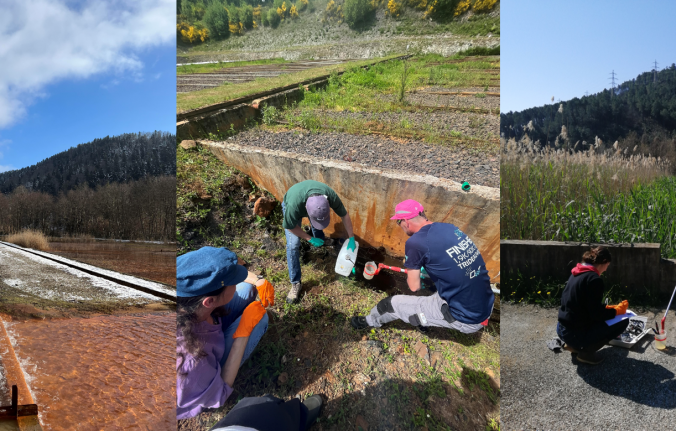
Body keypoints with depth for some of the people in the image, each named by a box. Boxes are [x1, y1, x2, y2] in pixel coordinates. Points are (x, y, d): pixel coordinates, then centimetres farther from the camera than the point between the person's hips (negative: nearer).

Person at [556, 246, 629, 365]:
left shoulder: (576, 273, 9)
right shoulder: (594, 279, -18)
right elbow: (596, 314, -16)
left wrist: (609, 308, 20)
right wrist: (617, 311, 0)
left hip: (562, 329, 9)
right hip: (575, 333, -9)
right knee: (623, 321, 3)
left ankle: (574, 345, 18)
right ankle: (586, 351, 1)